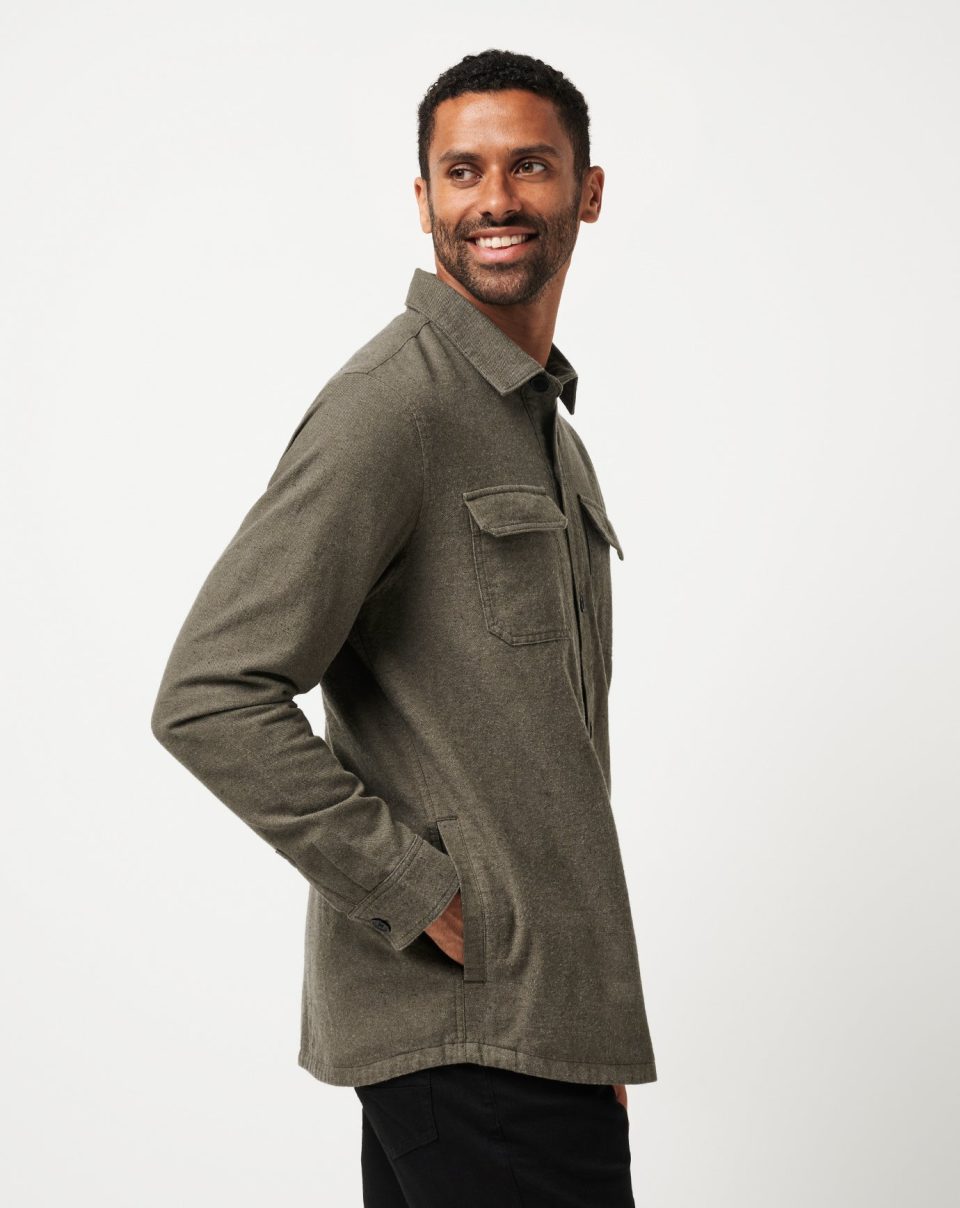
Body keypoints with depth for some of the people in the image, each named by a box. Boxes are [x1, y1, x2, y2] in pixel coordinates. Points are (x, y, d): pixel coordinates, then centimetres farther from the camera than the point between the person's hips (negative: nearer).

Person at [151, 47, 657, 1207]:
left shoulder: (546, 426, 17)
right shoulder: (392, 407, -13)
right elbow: (211, 697, -21)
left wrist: (592, 1010, 17)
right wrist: (422, 896, -18)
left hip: (537, 1007, 9)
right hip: (473, 1022, -9)